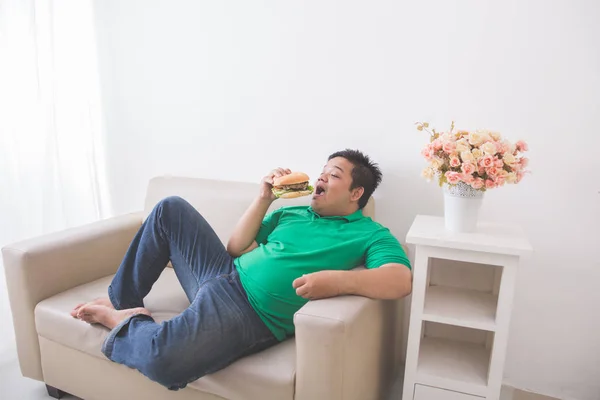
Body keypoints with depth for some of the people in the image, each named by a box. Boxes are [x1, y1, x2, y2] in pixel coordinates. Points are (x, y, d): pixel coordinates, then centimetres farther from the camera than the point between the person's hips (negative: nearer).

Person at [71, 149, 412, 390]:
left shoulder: (371, 235, -1)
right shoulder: (292, 213, 17)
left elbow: (401, 280, -20)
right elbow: (236, 248, 13)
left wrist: (336, 279, -34)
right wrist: (264, 199, 4)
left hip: (252, 314, -7)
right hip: (223, 275, 8)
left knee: (161, 356, -34)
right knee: (171, 208, 7)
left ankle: (125, 324, 3)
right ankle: (122, 301, 16)